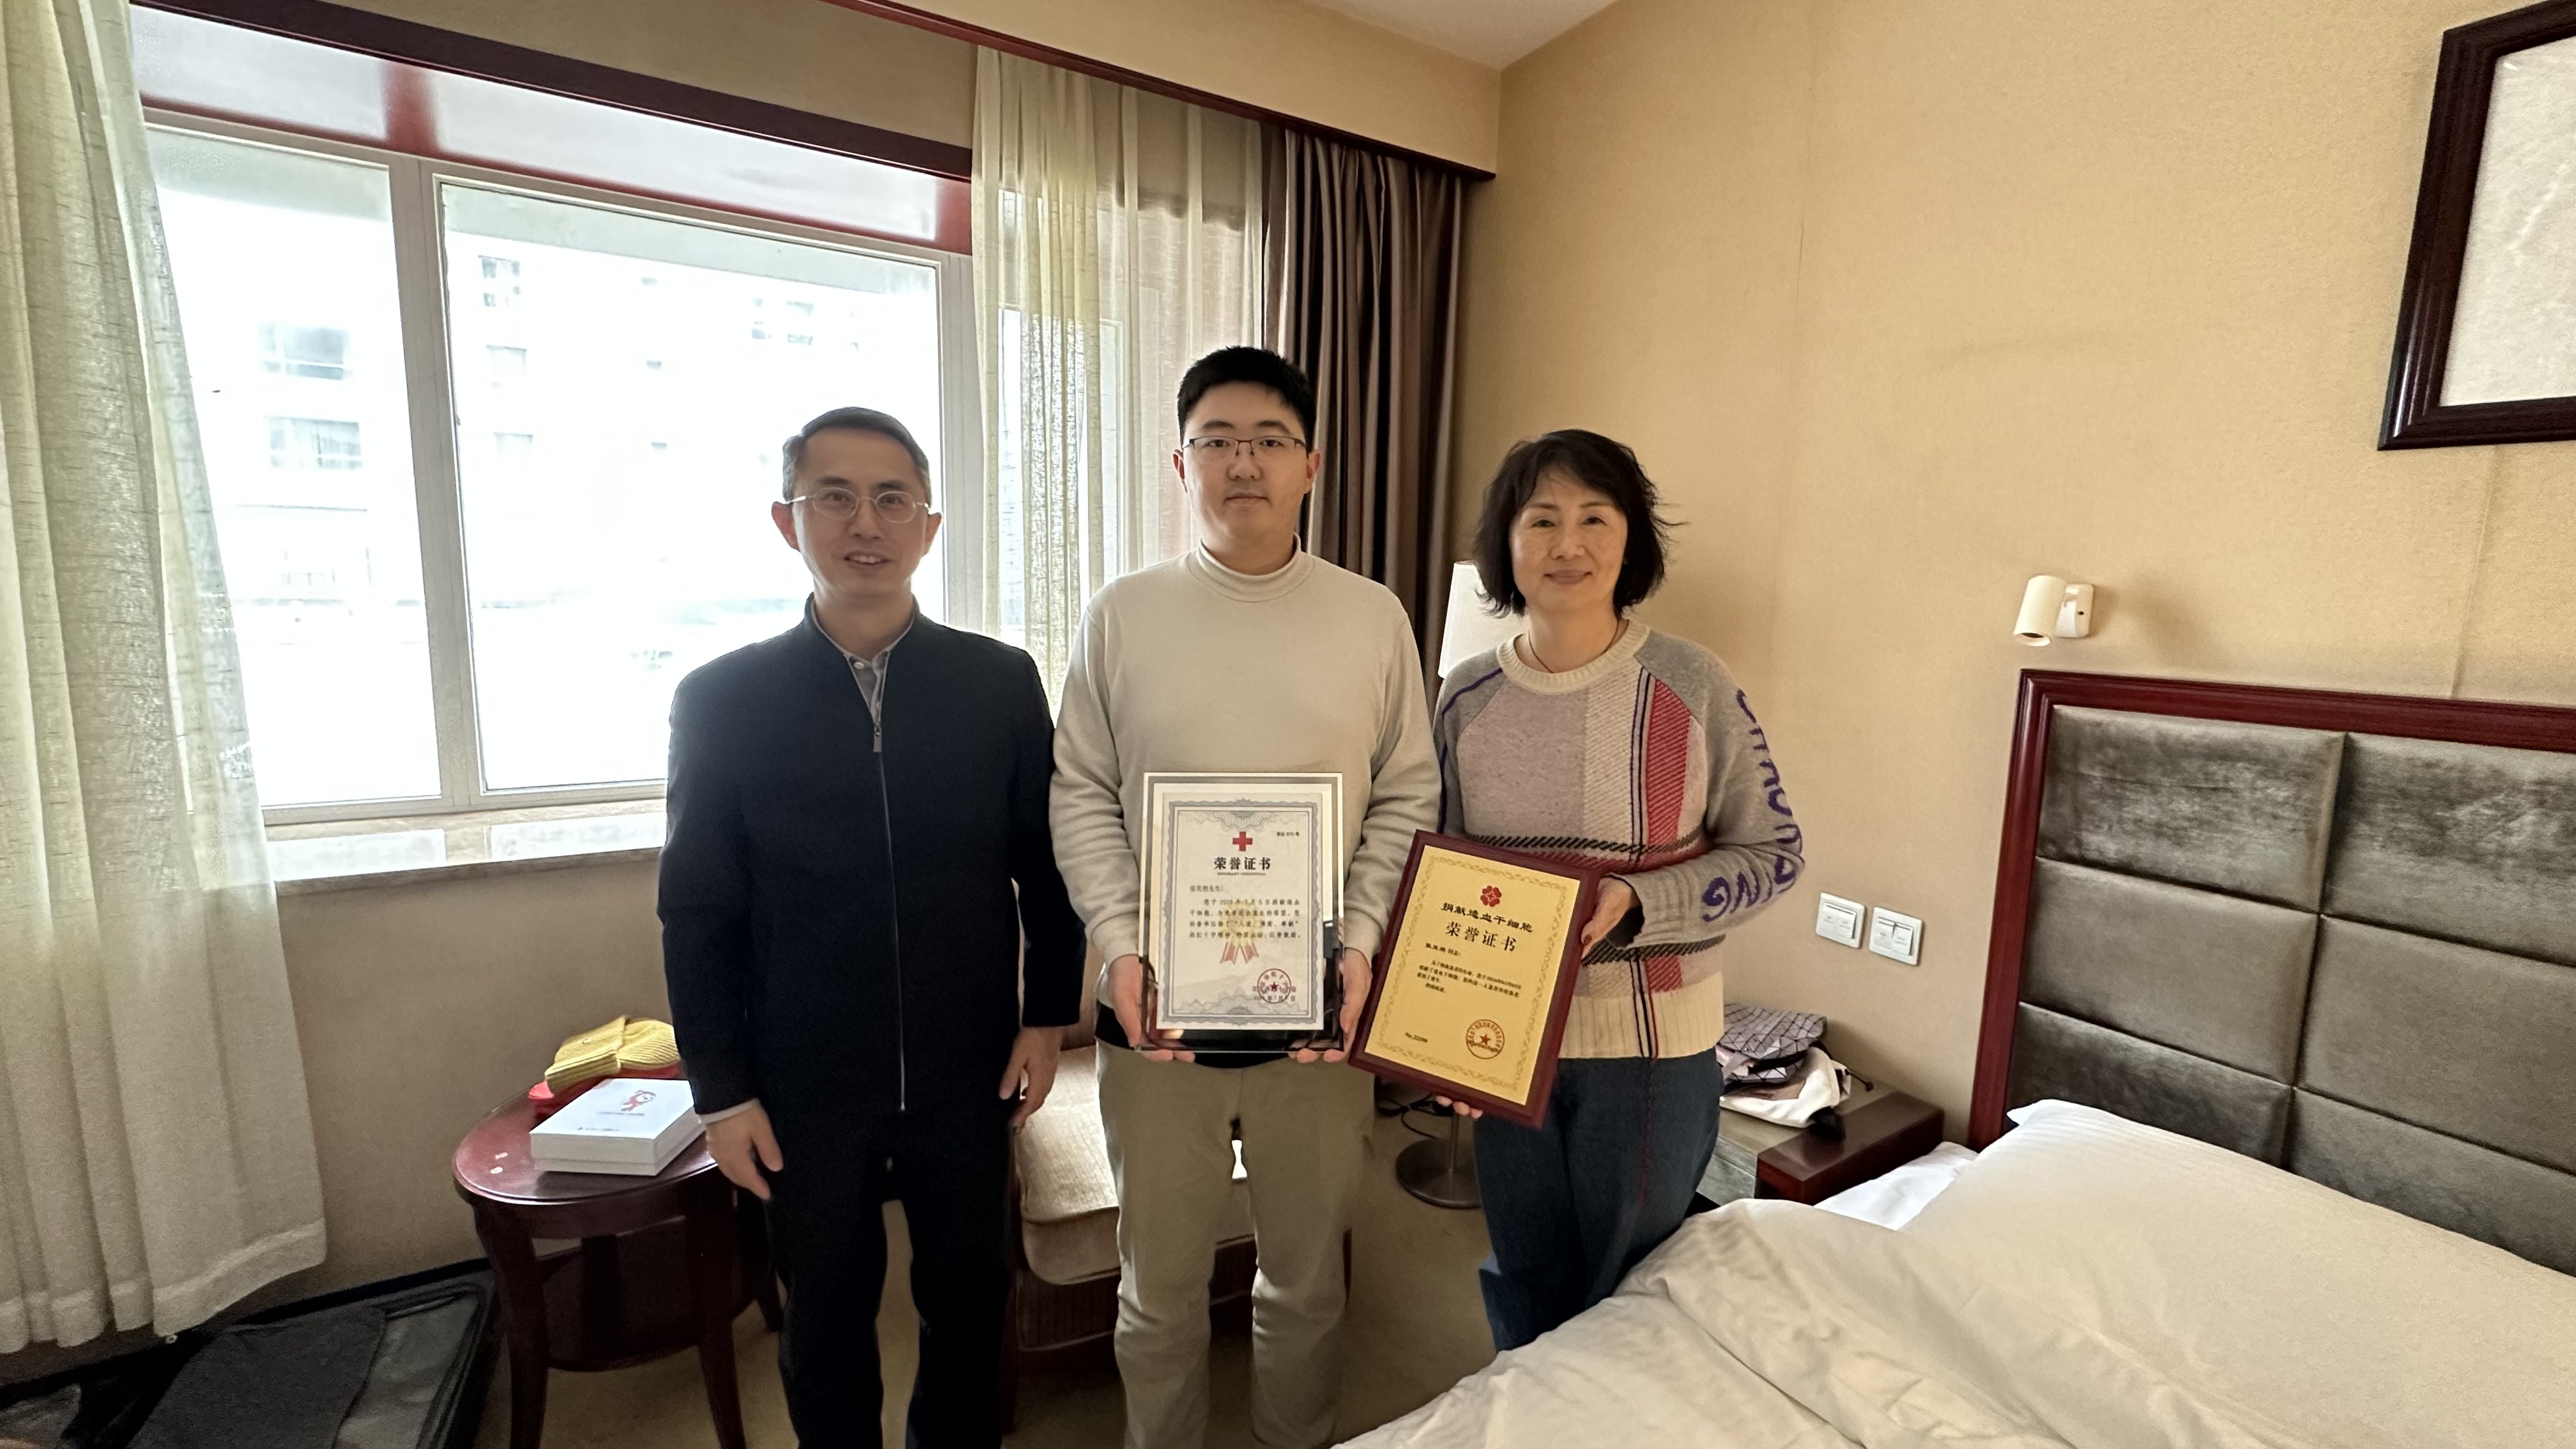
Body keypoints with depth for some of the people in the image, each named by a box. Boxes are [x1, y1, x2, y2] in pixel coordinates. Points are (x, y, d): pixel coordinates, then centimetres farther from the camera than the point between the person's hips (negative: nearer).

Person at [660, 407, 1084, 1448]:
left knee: (969, 1296, 19)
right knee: (827, 1321, 19)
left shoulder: (1001, 682, -5)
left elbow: (1046, 863, 1)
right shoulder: (721, 700, -6)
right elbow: (697, 914, -2)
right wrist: (721, 1091, -2)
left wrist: (1047, 1017, 0)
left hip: (969, 1072, 1)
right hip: (805, 1087, 0)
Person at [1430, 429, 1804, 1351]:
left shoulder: (1693, 686, -11)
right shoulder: (1467, 696, -2)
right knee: (1524, 1286, 22)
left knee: (1628, 1295, 17)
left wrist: (1632, 906, -21)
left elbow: (1773, 853, -5)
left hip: (1650, 1042, -2)